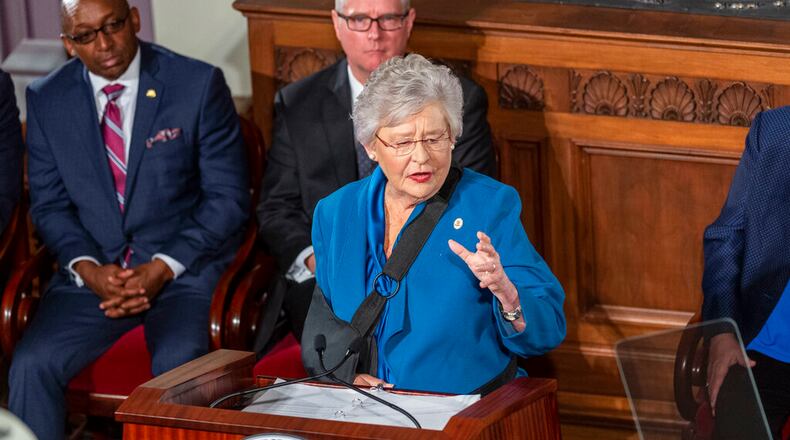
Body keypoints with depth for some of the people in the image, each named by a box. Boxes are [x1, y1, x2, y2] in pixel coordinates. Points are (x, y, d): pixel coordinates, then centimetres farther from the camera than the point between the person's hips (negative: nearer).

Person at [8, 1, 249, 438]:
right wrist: (87, 268, -10)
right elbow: (49, 204, 10)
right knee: (31, 365, -23)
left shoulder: (199, 85, -3)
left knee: (178, 365, -32)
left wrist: (163, 269, -13)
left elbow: (227, 198, -2)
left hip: (186, 267, -3)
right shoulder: (46, 101, 6)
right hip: (93, 272, 3)